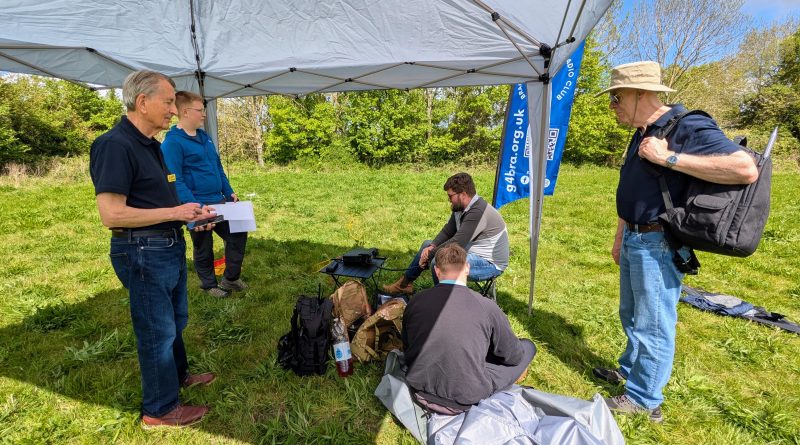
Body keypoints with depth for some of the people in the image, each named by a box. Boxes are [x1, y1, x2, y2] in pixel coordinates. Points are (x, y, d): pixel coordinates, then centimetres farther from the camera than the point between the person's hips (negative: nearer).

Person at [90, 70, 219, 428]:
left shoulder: (150, 144, 11)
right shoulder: (114, 145, -20)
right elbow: (111, 214, -25)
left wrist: (189, 214, 6)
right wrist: (175, 213, -21)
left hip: (169, 246, 9)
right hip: (143, 253, -9)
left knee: (175, 321, 24)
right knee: (158, 330, 6)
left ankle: (177, 375, 47)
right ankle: (159, 409, 25)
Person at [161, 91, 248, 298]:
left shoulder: (204, 136, 11)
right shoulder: (173, 142, -15)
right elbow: (175, 181, -20)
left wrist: (229, 192, 12)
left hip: (219, 201, 8)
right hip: (198, 206, -7)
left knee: (238, 234, 9)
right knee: (204, 248, 10)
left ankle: (230, 278, 25)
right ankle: (209, 284, 30)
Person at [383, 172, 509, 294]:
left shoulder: (478, 212, -28)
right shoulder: (460, 207, 1)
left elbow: (456, 243, -31)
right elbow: (447, 232, 7)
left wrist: (428, 255, -21)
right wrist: (431, 247, -11)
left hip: (490, 263, -10)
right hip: (472, 251, 10)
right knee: (427, 244, 14)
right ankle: (405, 283, 22)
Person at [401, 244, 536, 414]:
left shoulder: (415, 302, -8)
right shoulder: (487, 307, -17)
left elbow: (406, 348, 7)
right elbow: (513, 355, -1)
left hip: (420, 391, 5)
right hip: (465, 399, -5)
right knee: (528, 346, 9)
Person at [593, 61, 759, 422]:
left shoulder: (687, 128, -15)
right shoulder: (642, 134, 12)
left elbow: (746, 169, -28)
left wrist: (669, 158, -27)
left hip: (658, 245, -9)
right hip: (634, 240, 9)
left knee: (653, 324, 4)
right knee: (631, 316, 22)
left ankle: (644, 399, 20)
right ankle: (630, 369, 42)